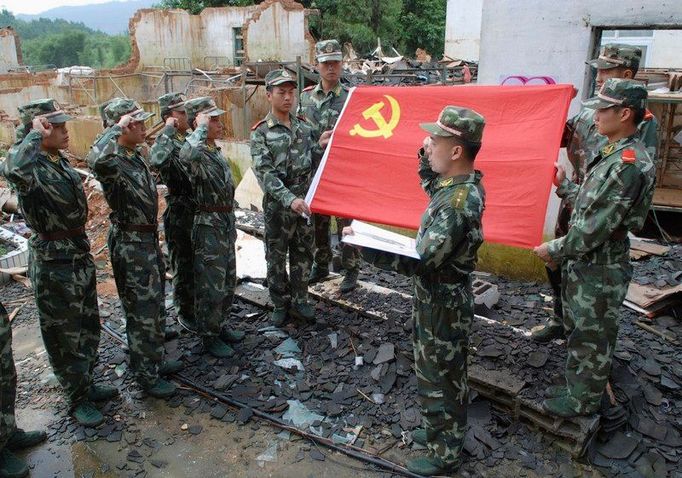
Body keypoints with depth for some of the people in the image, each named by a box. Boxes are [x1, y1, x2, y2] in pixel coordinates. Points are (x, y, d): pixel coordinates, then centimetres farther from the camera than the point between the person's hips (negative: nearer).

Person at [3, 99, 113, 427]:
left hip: (80, 254, 8)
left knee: (88, 327, 19)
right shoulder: (30, 165, -18)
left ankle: (87, 384, 37)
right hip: (53, 262, -8)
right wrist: (36, 135, -30)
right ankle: (78, 399, 23)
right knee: (64, 334, 7)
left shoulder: (61, 161, 7)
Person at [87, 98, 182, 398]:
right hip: (130, 244, -9)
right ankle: (147, 375, 17)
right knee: (142, 311, 1)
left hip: (149, 238, 9)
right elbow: (97, 160, -47)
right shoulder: (112, 162, -21)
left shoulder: (136, 156, 8)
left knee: (154, 305, 20)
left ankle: (154, 361, 36)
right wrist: (117, 127, -34)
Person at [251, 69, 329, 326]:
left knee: (303, 254, 13)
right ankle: (280, 304, 25)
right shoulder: (260, 133, -9)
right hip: (278, 205, -4)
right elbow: (265, 174, -18)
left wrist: (319, 146, -8)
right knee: (276, 257, 8)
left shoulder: (303, 125, 6)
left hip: (304, 202, 4)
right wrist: (290, 199, -30)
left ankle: (299, 301, 28)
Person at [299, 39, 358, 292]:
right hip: (315, 172, 4)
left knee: (346, 223, 4)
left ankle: (351, 269, 18)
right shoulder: (306, 96, 6)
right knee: (318, 222, 15)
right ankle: (321, 265, 31)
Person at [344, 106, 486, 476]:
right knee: (447, 376, 25)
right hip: (442, 299, 9)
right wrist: (427, 156, 7)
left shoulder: (457, 203, -31)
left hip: (442, 306, -9)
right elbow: (432, 187, 22)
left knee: (437, 381, 9)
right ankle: (444, 432, 46)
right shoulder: (466, 183, -1)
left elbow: (420, 262, -31)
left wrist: (366, 246, -29)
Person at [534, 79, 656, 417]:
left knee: (591, 338, 8)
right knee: (578, 332, 22)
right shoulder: (615, 155, 8)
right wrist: (565, 184, 19)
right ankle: (576, 388, 40)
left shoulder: (628, 165, -24)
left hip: (599, 271, -10)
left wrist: (554, 250, -16)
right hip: (583, 263, 10)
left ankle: (583, 402, 27)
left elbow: (596, 228, -25)